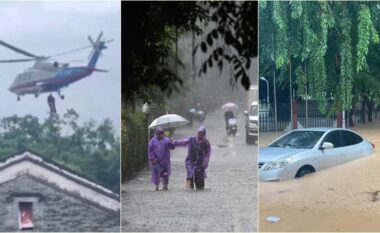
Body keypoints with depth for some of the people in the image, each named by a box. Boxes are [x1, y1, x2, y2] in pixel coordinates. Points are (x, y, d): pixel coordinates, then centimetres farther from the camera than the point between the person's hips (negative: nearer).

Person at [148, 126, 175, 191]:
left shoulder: (166, 140, 4)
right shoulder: (153, 140, 4)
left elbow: (172, 147, -3)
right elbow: (150, 150, 4)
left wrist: (171, 143, -25)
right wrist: (152, 158, -5)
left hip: (165, 160, 1)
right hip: (156, 161, -1)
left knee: (165, 174, 4)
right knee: (157, 173, -2)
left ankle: (165, 185, 17)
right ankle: (157, 186, 6)